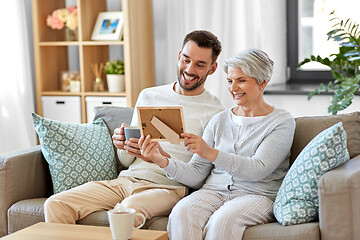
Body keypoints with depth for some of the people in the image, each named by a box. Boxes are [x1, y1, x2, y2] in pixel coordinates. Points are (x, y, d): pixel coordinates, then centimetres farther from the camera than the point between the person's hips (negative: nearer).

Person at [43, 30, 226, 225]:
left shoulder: (215, 112, 0)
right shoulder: (148, 96, 16)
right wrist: (122, 147, -5)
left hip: (168, 187, -5)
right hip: (125, 179, 5)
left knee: (129, 208, -39)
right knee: (55, 204, -14)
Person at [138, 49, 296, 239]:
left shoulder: (282, 122, 3)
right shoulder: (219, 120, 16)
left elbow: (258, 169, -13)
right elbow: (196, 175, 9)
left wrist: (211, 153, -25)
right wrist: (163, 161, -10)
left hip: (257, 195, -3)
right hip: (214, 190, 4)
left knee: (223, 220, -36)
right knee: (182, 213, -30)